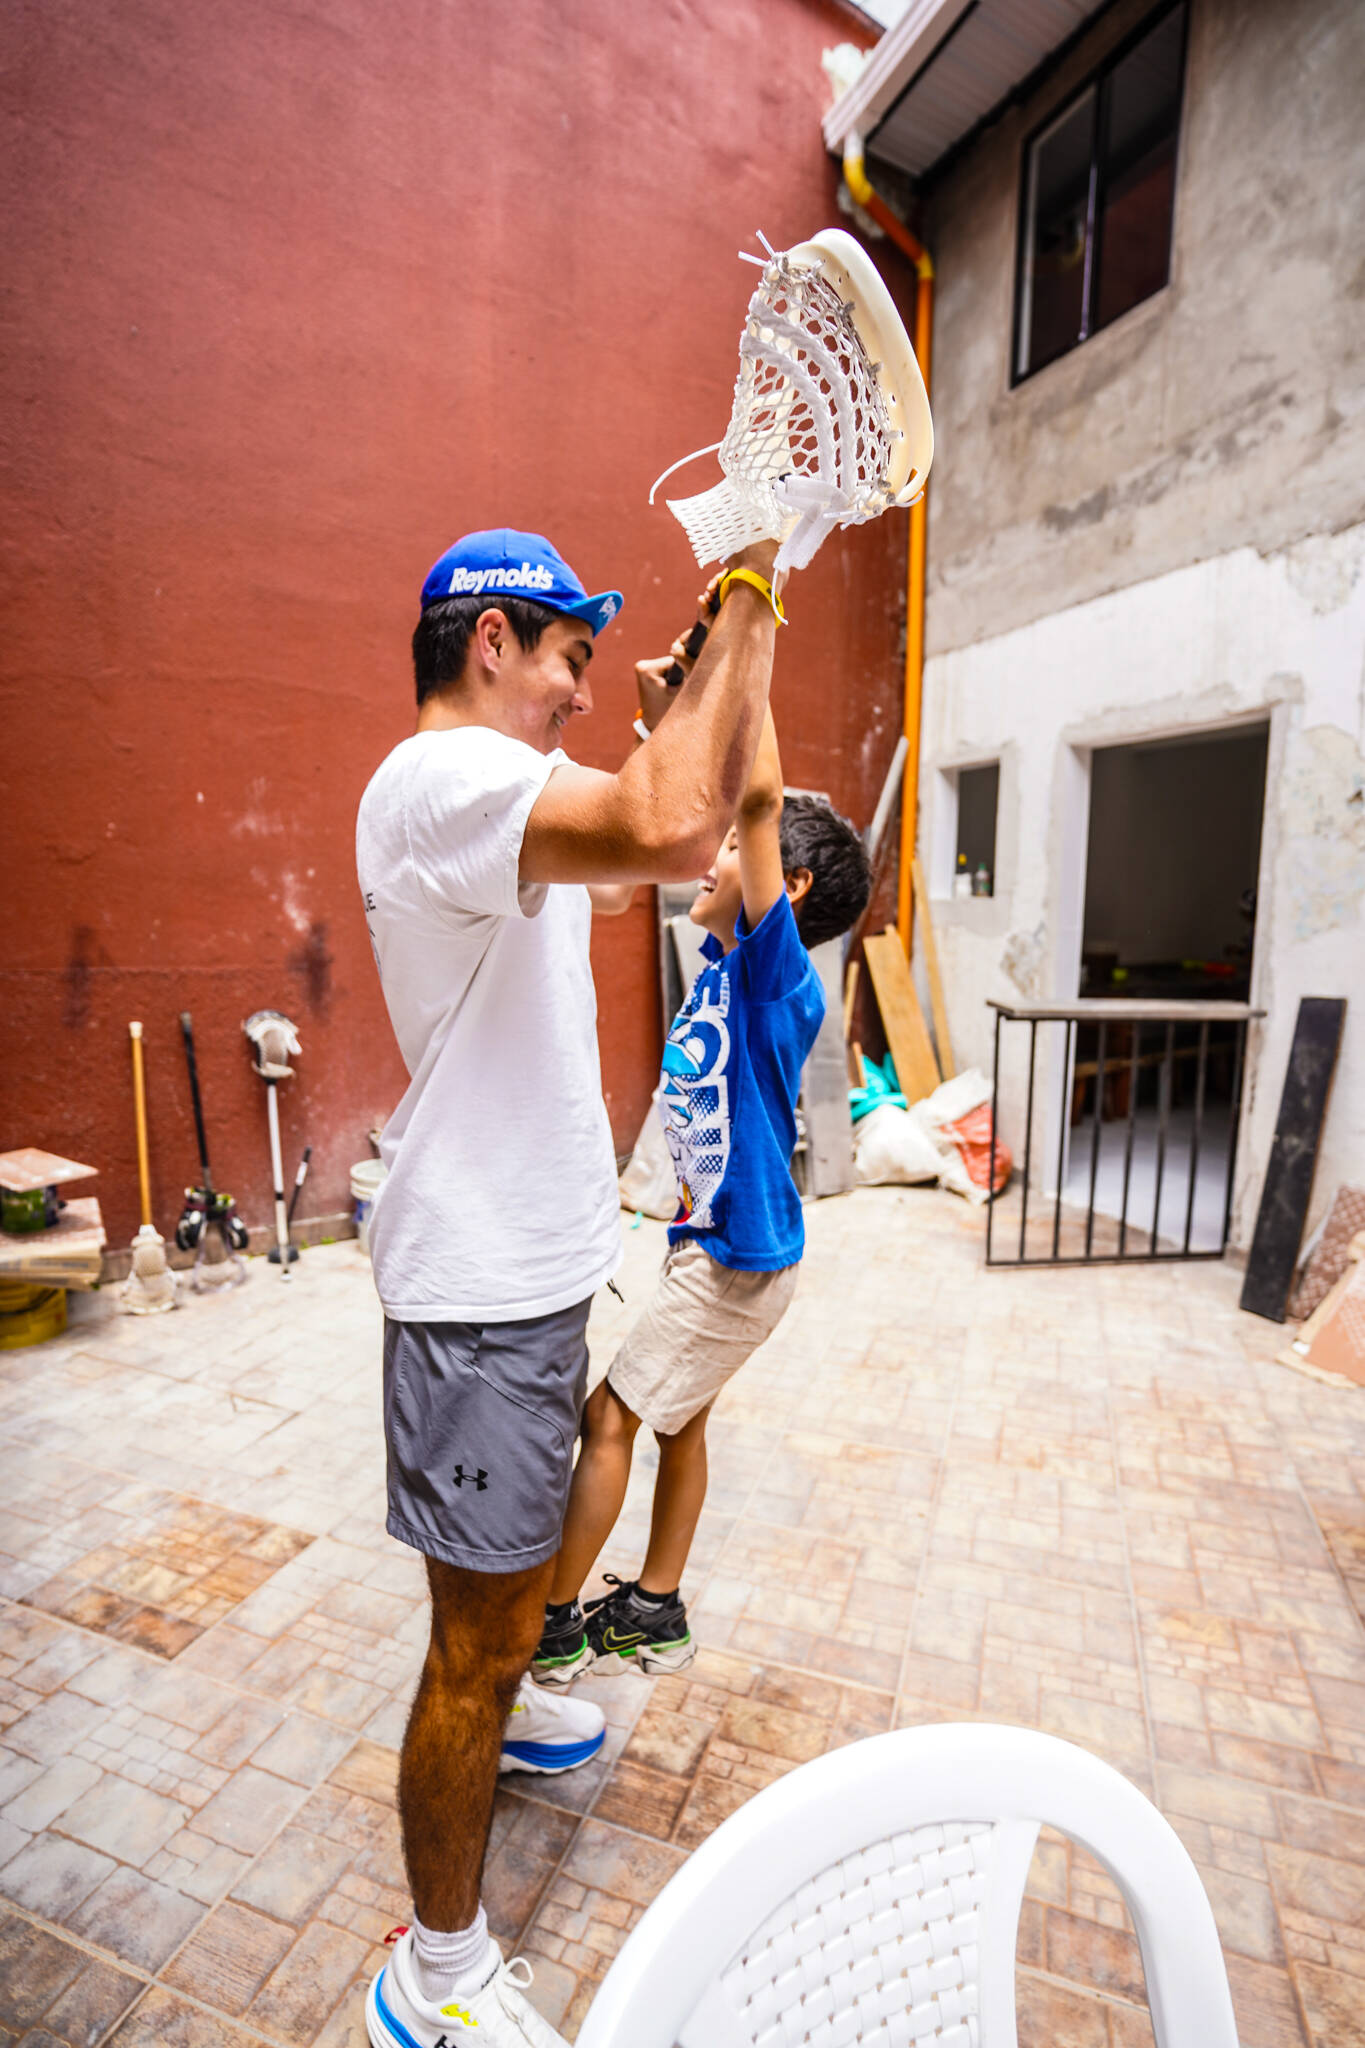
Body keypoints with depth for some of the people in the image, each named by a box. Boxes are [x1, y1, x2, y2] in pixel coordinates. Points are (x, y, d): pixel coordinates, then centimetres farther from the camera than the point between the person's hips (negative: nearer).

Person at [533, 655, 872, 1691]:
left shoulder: (779, 974, -21)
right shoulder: (723, 962, 3)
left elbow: (760, 793, -33)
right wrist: (666, 707, 5)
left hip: (740, 1257, -8)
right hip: (710, 1242, 9)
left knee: (610, 1417, 4)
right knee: (679, 1417, 19)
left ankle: (554, 1625, 25)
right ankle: (655, 1611, 39)